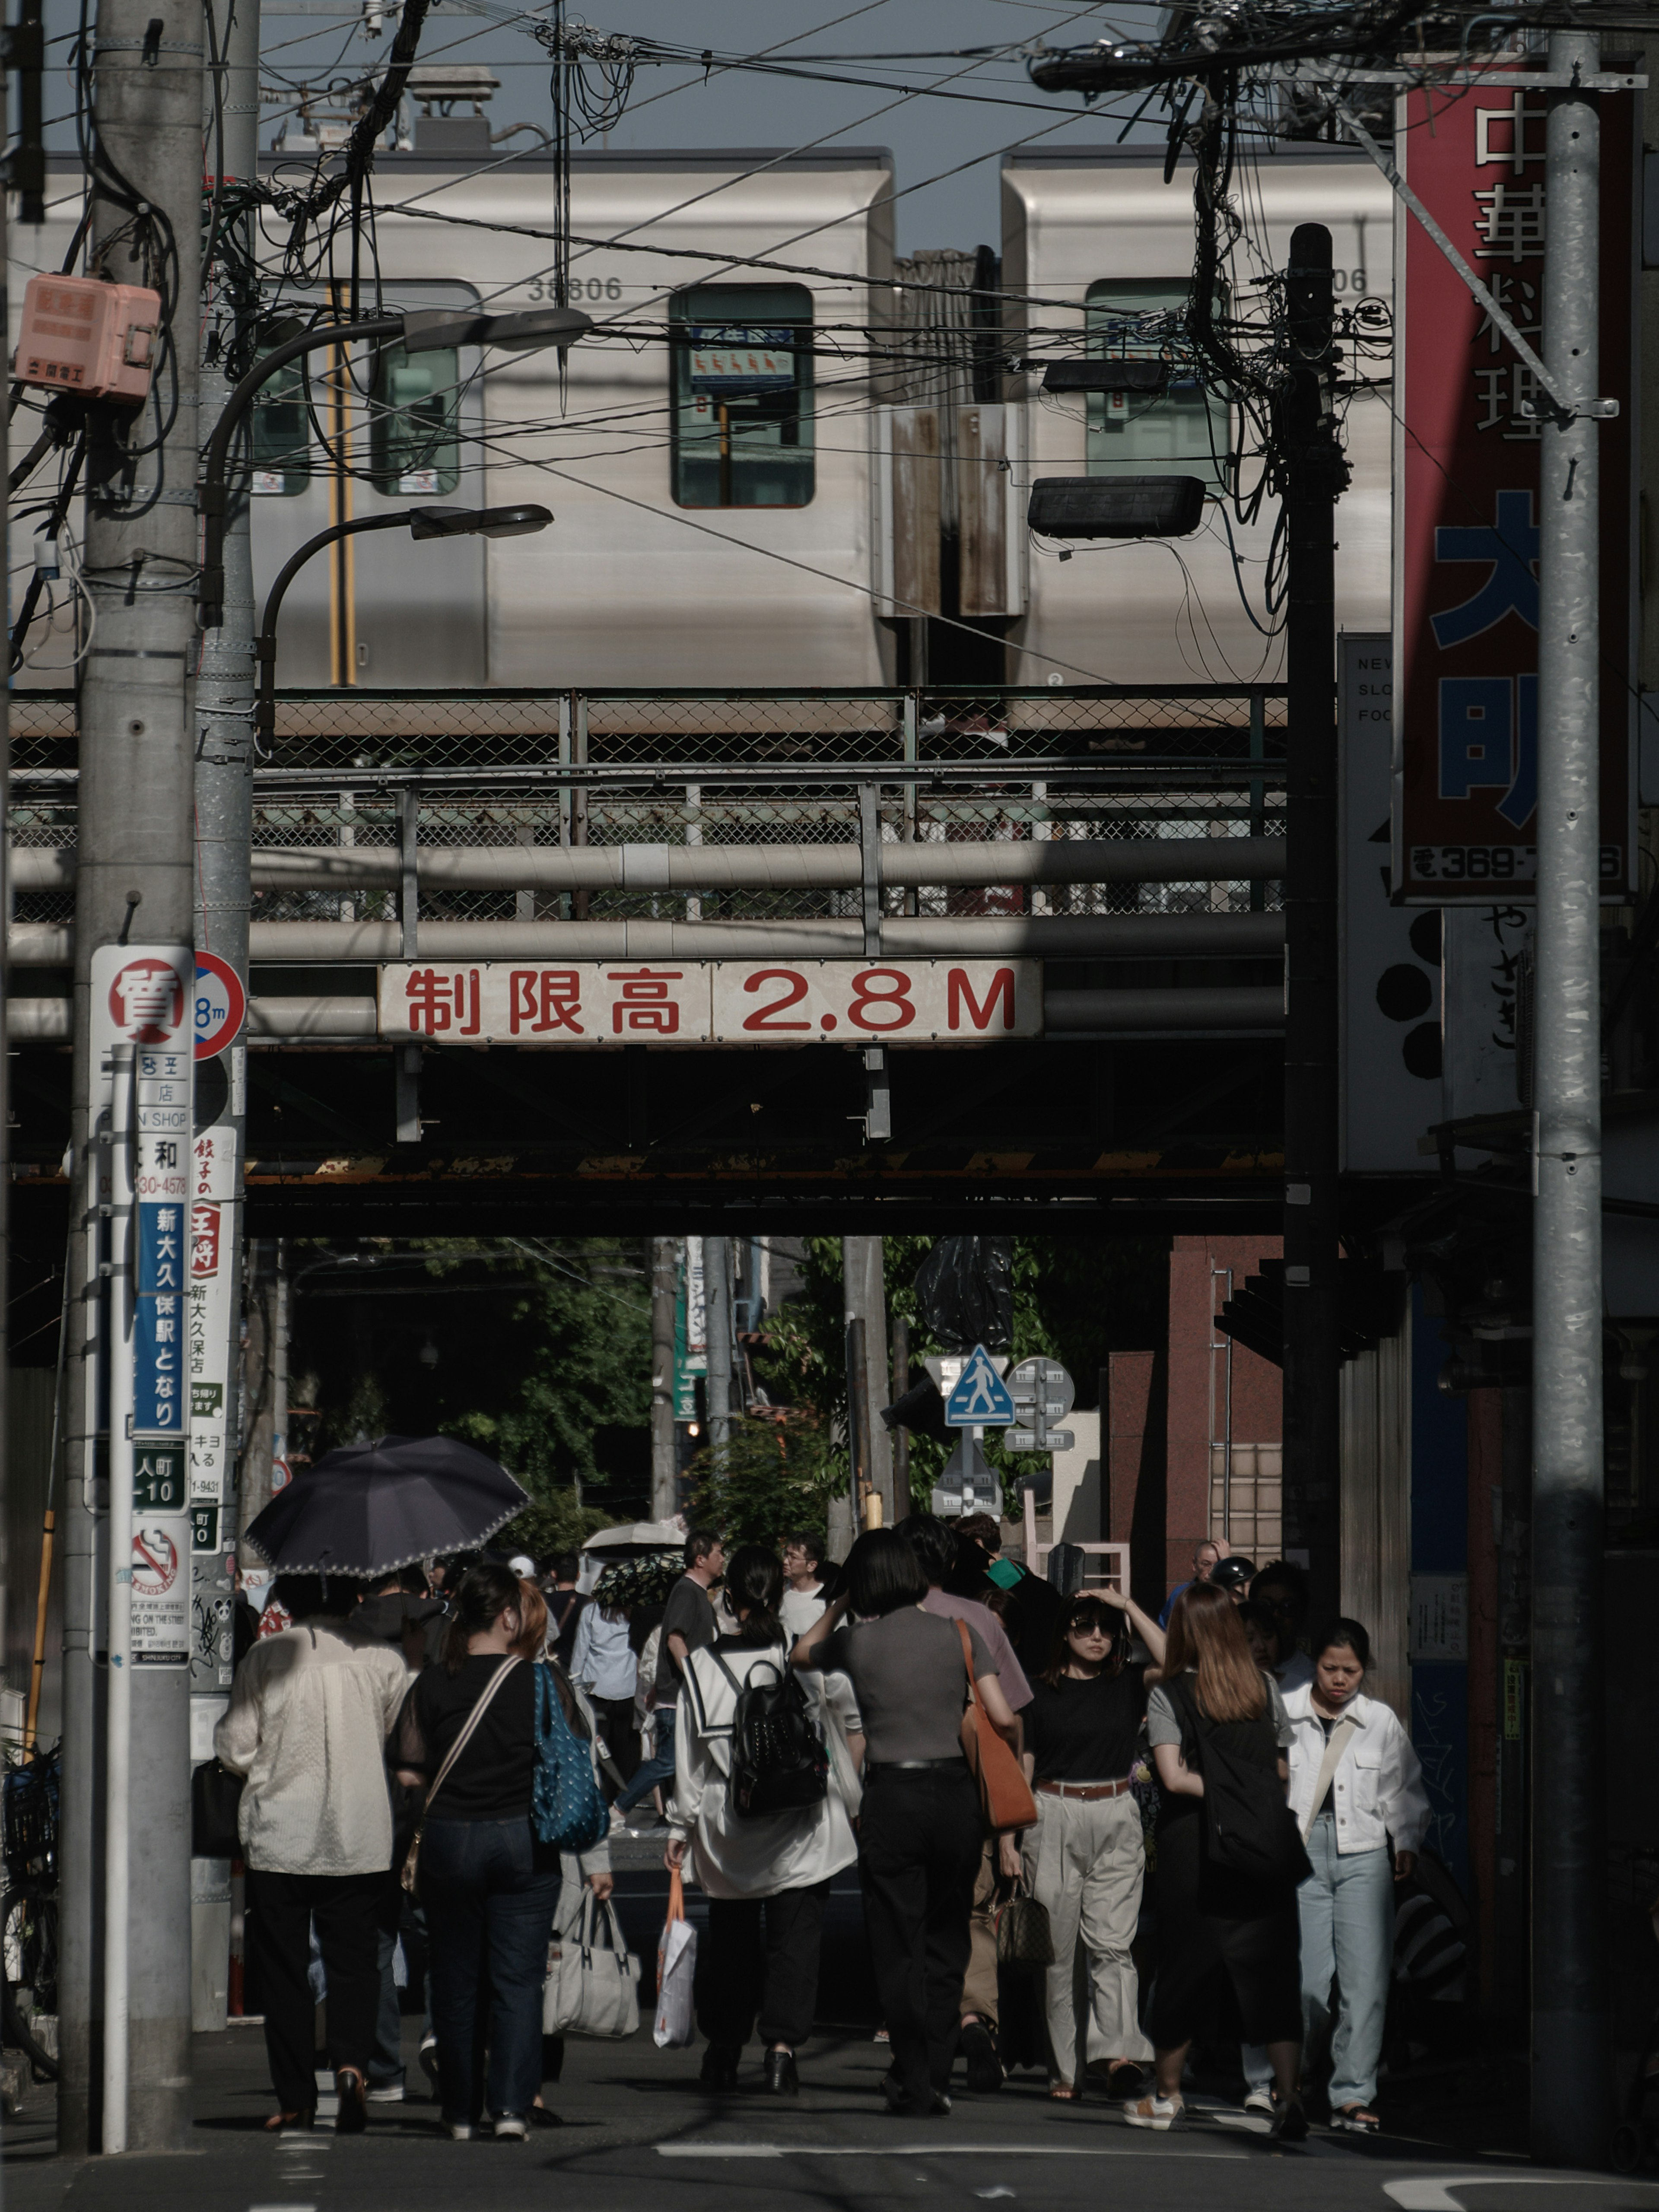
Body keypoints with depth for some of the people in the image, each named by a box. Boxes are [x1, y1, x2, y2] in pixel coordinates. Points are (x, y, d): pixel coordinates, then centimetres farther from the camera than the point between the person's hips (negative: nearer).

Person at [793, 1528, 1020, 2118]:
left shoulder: (857, 1642, -1)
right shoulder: (958, 1634, 2)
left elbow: (803, 1653, 22)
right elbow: (1003, 1720, -3)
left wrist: (842, 1603, 25)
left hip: (892, 1798, -2)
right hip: (957, 1794, 2)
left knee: (898, 1947, 4)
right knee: (946, 1945, 12)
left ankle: (914, 2083, 2)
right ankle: (937, 2078, 12)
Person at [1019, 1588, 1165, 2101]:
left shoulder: (1128, 1685, 6)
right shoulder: (1042, 1693, 5)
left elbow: (1170, 1660, -12)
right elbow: (1022, 1766, 8)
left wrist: (1127, 1605, -6)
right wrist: (1010, 1836, 3)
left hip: (1116, 1820, 0)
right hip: (1054, 1819, 0)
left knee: (1111, 1943, -11)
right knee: (1057, 1948, 2)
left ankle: (1119, 2056, -22)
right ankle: (1064, 2069, 7)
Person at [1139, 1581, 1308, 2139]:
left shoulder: (1169, 1695, -4)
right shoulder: (1265, 1689, 5)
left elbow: (1173, 1776, -14)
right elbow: (1283, 1769, 10)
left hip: (1191, 1843, -2)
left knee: (1185, 1964, 9)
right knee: (1272, 1969, -1)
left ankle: (1166, 2094, 21)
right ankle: (1289, 2094, -13)